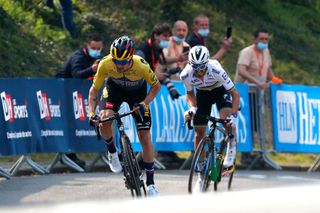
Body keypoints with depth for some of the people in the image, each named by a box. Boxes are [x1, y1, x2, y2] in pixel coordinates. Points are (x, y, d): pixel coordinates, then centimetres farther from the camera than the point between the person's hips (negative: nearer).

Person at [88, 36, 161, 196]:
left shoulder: (141, 65, -37)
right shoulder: (106, 64, -33)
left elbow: (156, 86, -19)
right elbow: (94, 90, -21)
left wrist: (144, 103, -33)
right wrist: (91, 113, -33)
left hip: (137, 92, -1)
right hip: (115, 87, 1)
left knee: (145, 137, -5)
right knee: (105, 120, -28)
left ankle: (150, 183, 6)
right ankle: (112, 152, 3)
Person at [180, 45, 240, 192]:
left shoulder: (216, 70, -38)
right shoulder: (186, 74, -29)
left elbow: (235, 94, -31)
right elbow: (189, 93, -6)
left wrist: (234, 115, -41)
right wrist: (192, 107, -25)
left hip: (221, 90, -3)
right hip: (203, 93, 3)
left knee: (226, 116, -33)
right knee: (199, 131, -2)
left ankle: (231, 147, -4)